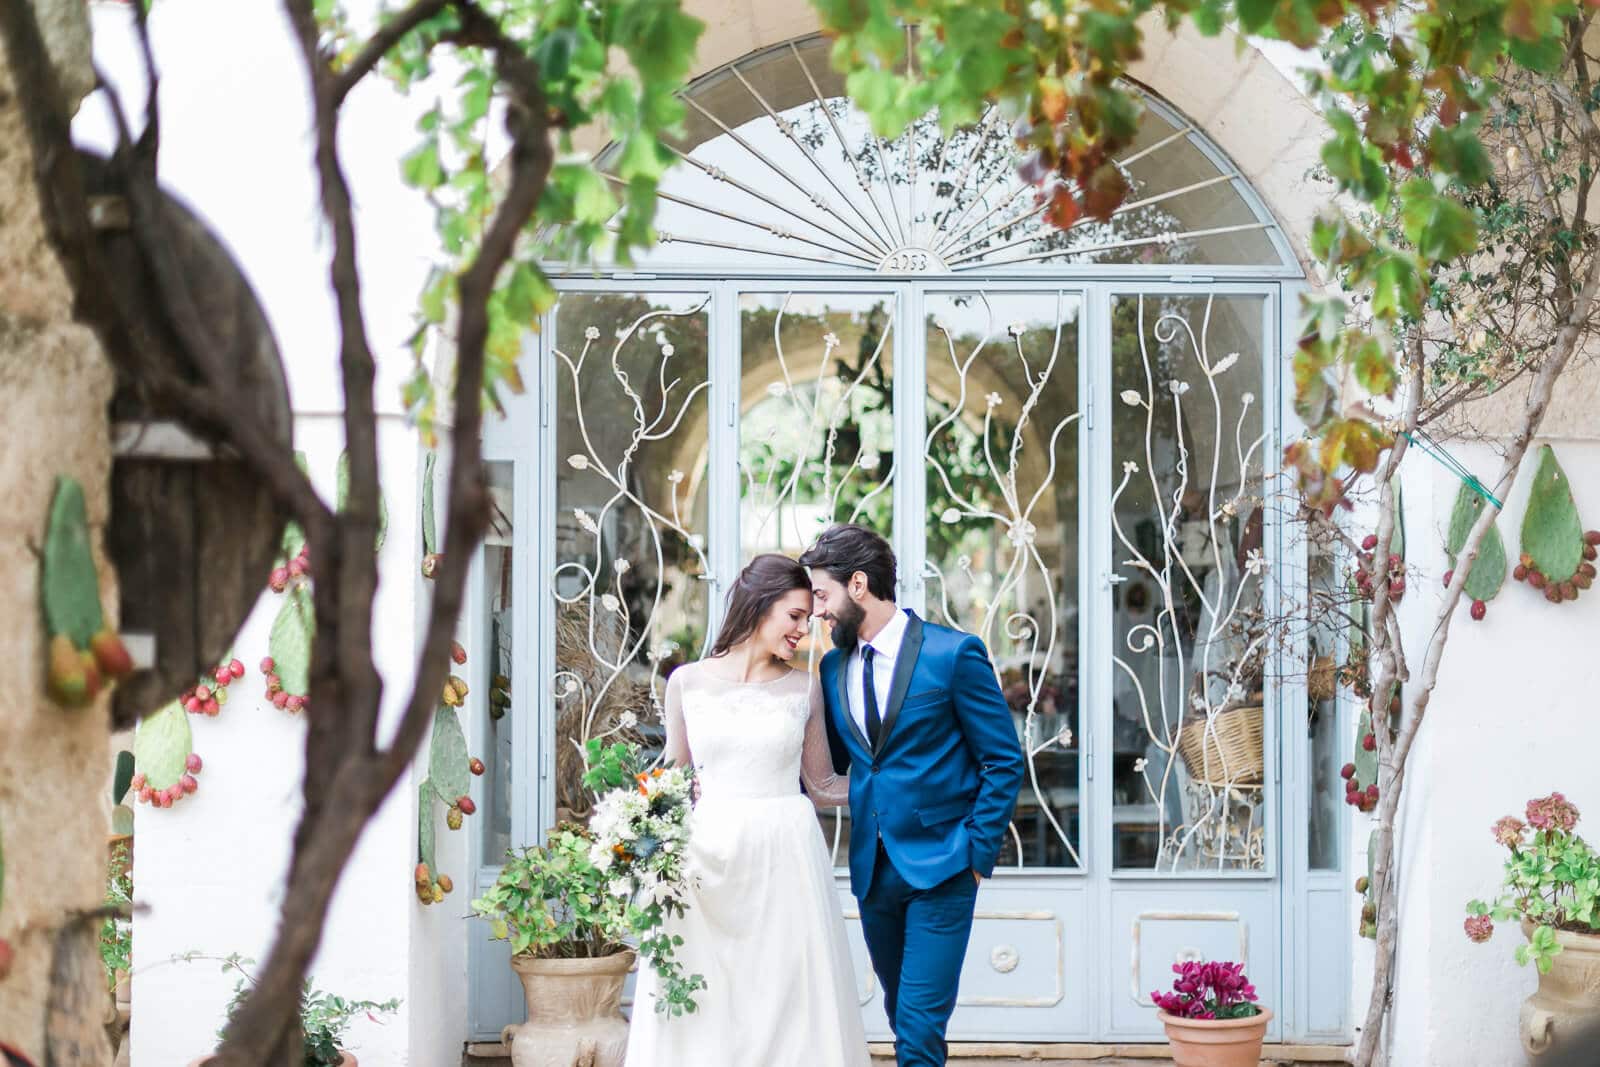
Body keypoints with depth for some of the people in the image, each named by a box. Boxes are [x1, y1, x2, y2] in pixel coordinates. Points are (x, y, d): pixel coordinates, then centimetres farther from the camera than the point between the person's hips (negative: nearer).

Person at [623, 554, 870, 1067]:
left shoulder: (804, 689, 5)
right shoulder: (687, 682, 4)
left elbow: (822, 786, 13)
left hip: (784, 857, 1)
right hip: (706, 857, 0)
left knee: (787, 999, 1)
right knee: (703, 1008, 2)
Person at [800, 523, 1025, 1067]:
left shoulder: (954, 654, -9)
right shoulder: (834, 667, 8)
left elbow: (1004, 762, -5)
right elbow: (827, 765, 16)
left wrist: (978, 854, -10)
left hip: (941, 865, -6)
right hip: (873, 869, 6)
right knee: (903, 1017, 14)